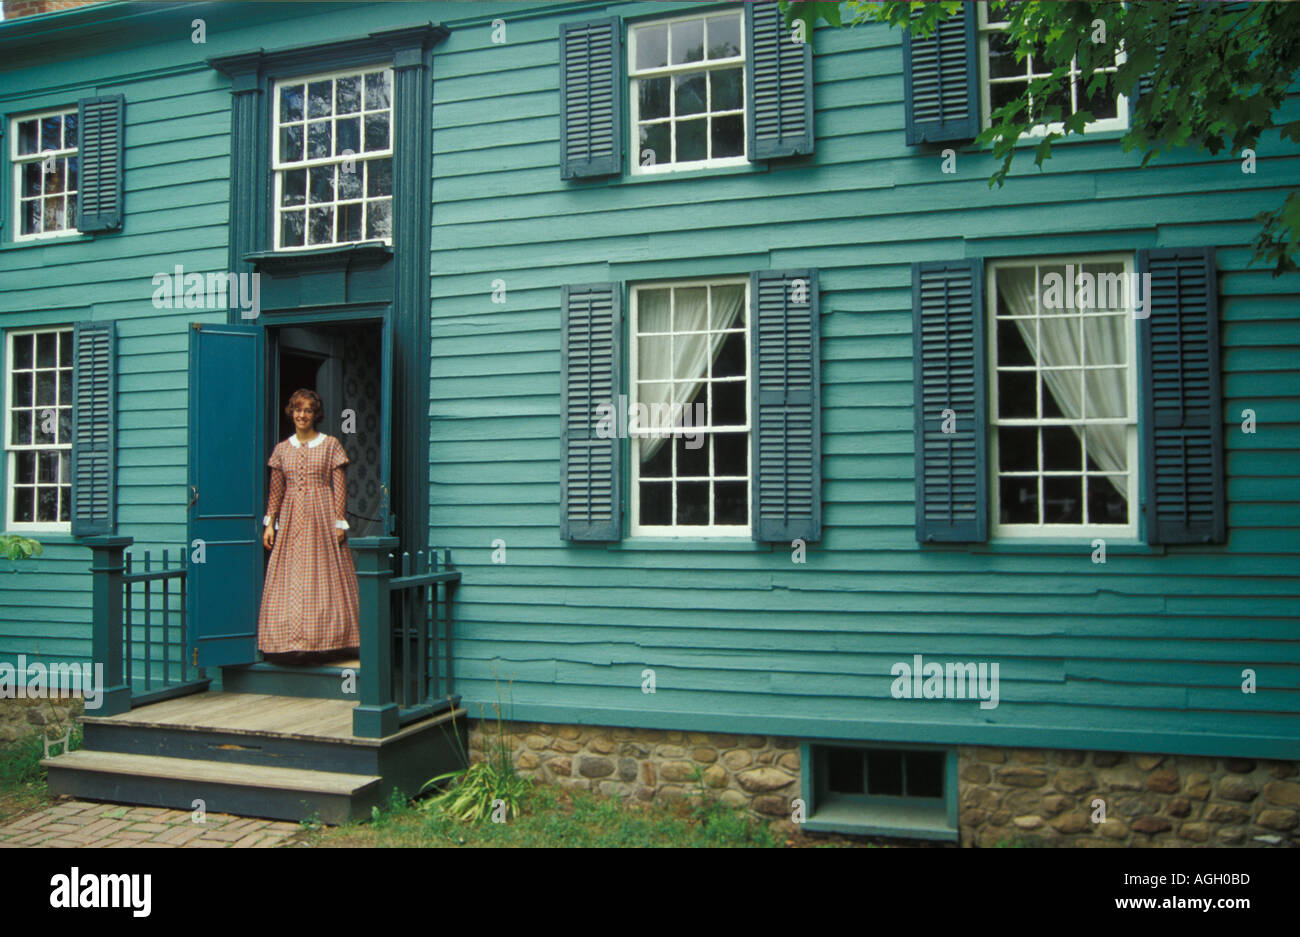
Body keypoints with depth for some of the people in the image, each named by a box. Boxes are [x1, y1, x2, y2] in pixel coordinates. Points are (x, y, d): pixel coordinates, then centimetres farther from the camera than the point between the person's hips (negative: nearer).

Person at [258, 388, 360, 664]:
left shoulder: (330, 445, 3)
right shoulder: (282, 449, 11)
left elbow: (340, 488, -1)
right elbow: (276, 491, 12)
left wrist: (339, 522, -7)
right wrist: (269, 523, 4)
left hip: (322, 518, -3)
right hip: (290, 520, 3)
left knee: (324, 580, -3)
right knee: (289, 580, -1)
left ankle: (326, 644, 2)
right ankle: (292, 644, 4)